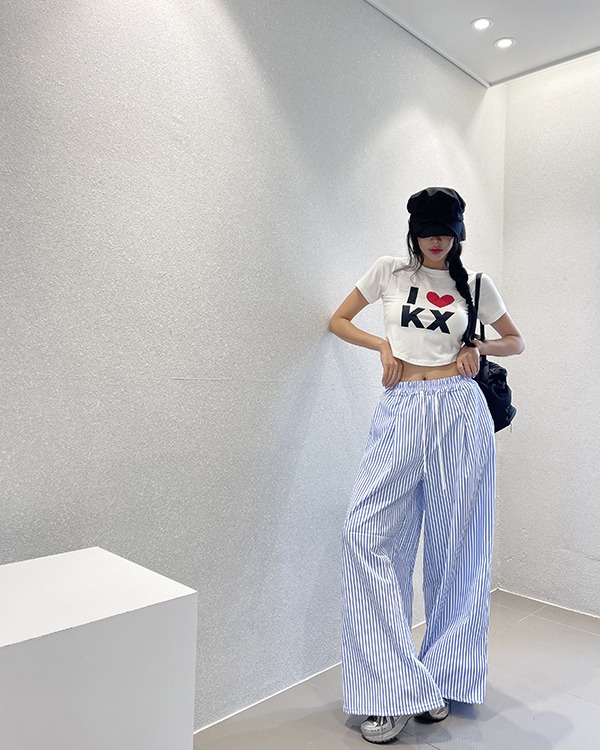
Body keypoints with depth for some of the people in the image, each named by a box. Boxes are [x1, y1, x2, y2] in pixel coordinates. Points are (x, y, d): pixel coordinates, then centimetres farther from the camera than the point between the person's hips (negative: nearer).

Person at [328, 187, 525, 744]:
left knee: (455, 544, 4)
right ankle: (393, 690, -1)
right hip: (400, 411, 0)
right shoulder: (390, 271, 10)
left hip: (459, 411, 0)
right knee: (367, 535, -11)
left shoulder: (474, 284, 12)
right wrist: (383, 343, 0)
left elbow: (516, 340, 23)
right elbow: (338, 320, 16)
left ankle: (444, 679, 23)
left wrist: (479, 346, 2)